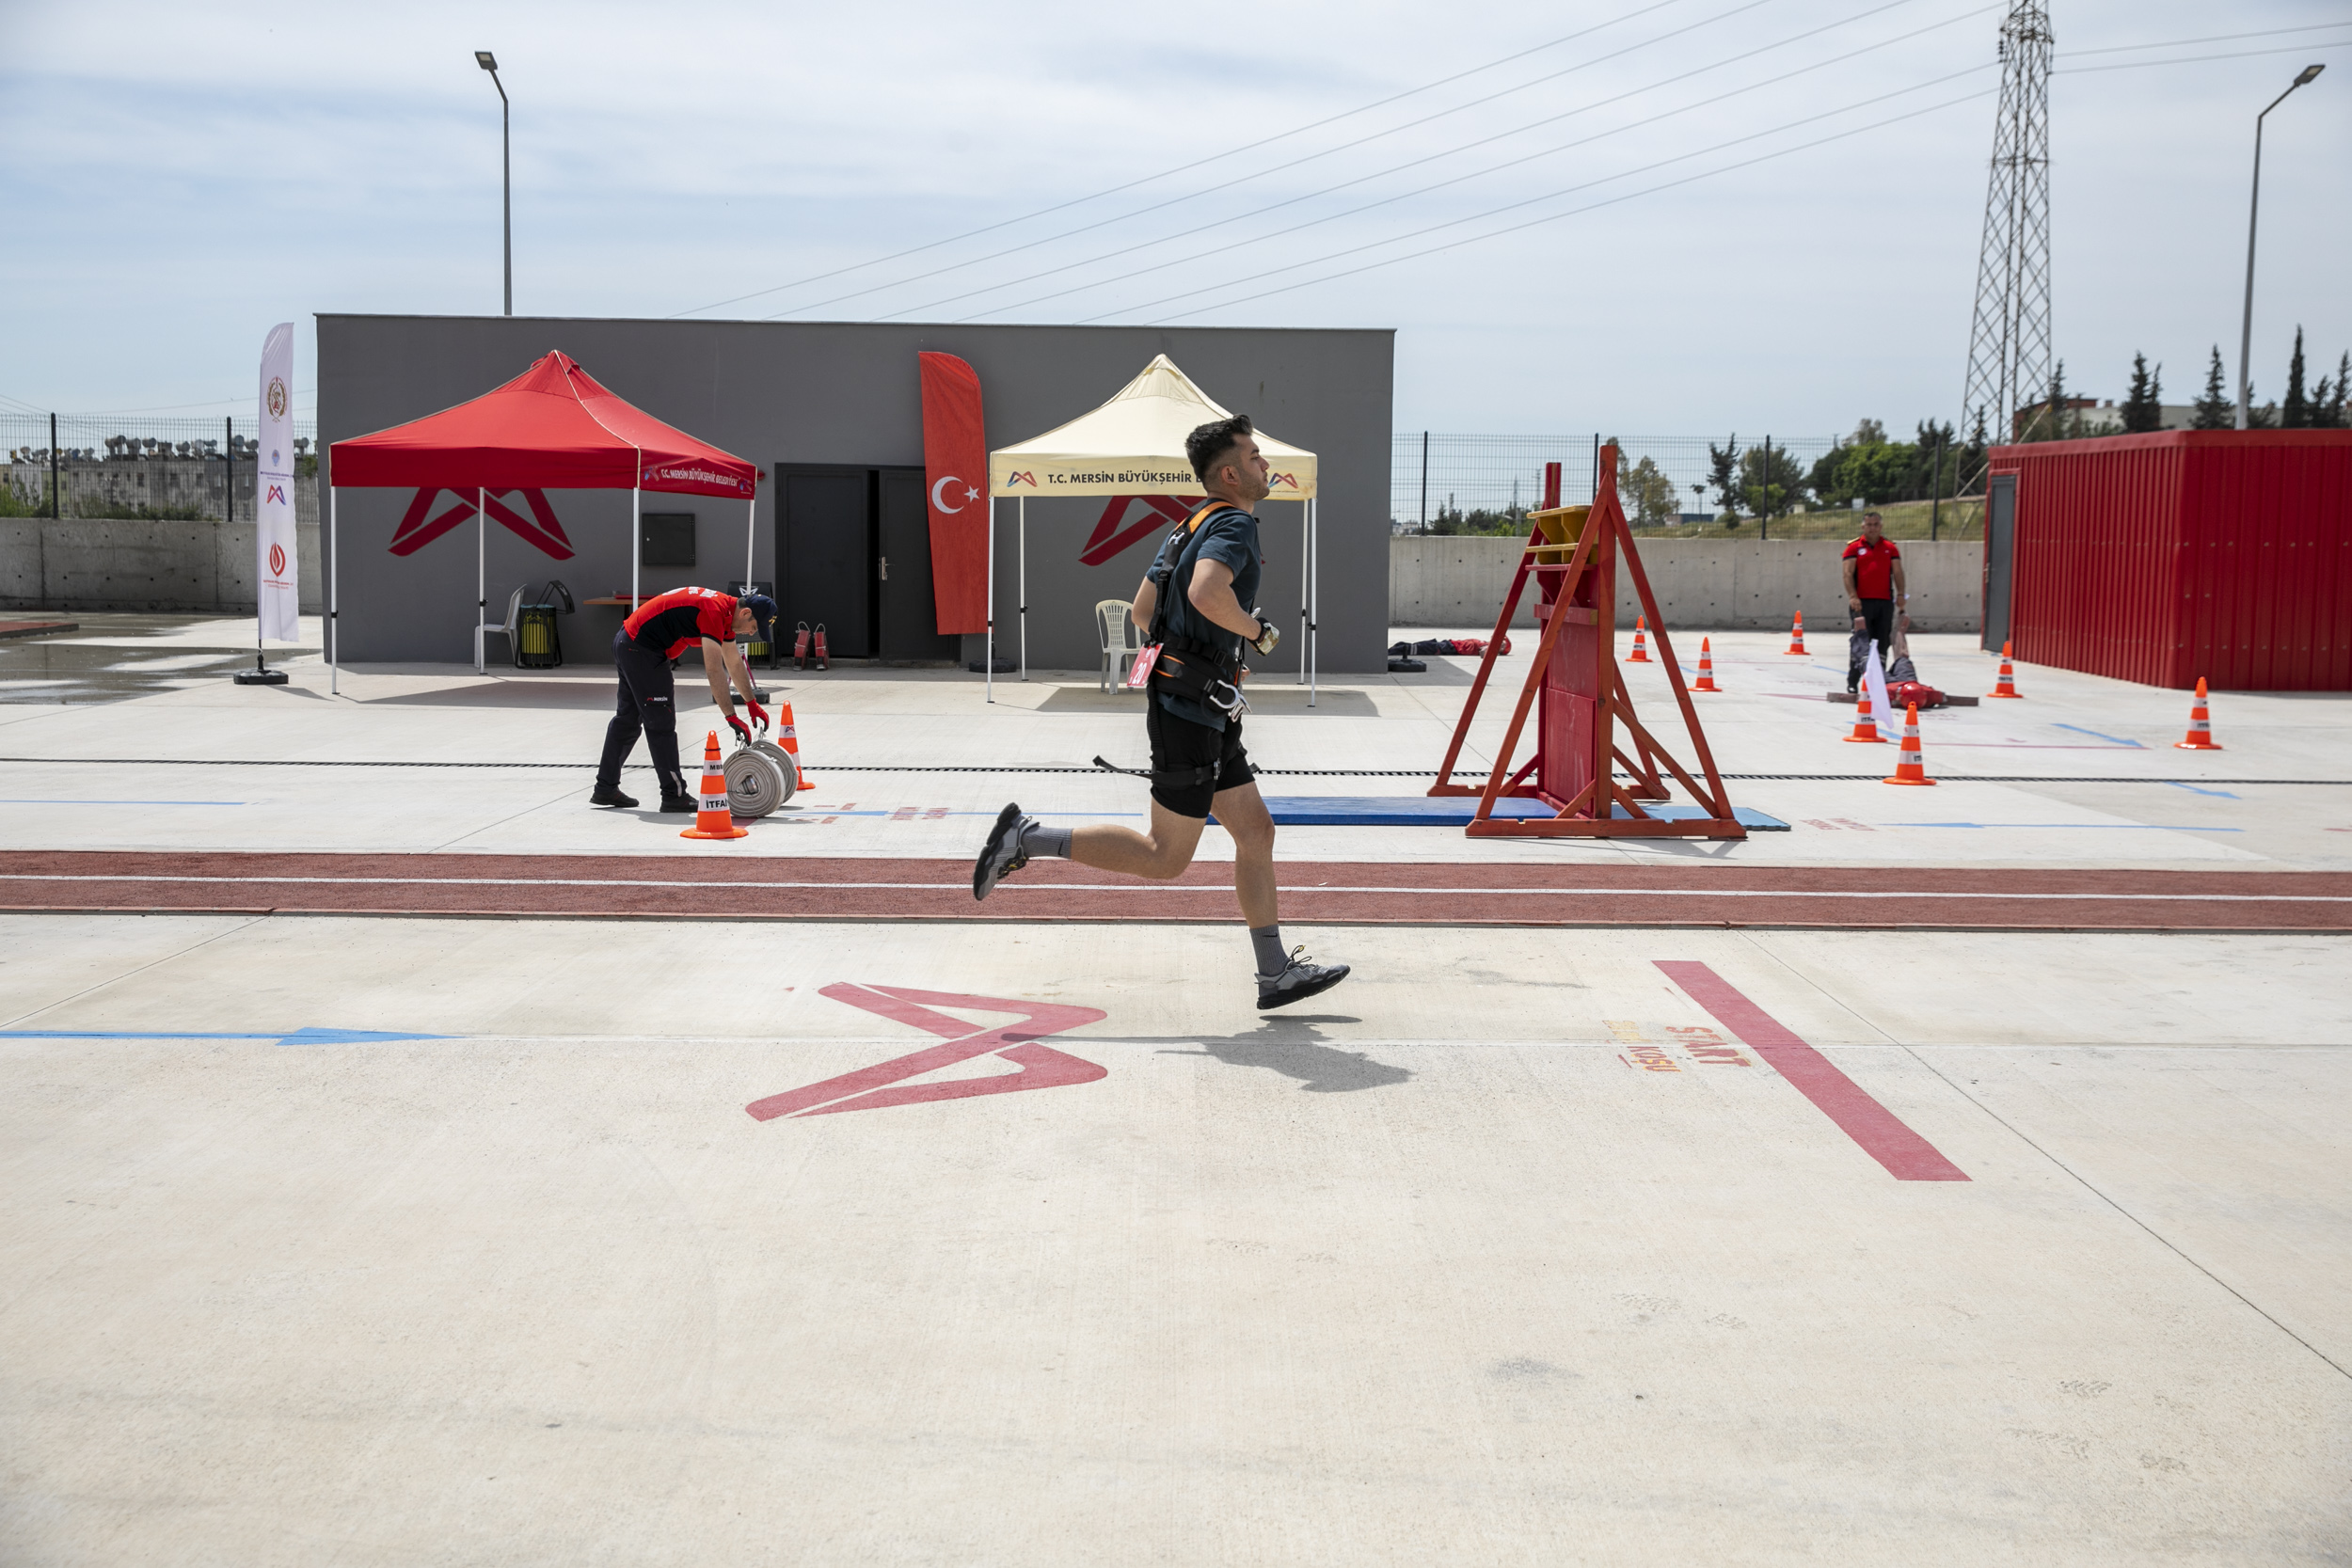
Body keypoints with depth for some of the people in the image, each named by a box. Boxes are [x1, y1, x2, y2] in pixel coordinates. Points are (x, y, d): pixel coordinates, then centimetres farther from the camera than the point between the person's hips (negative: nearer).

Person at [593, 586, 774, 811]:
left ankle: (605, 789, 26)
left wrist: (752, 704, 26)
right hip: (642, 650, -11)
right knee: (661, 723, -5)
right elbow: (714, 670, -26)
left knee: (627, 718, 18)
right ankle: (674, 796, -1)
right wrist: (732, 717, -25)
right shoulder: (715, 612, -22)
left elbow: (734, 663, 20)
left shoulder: (725, 612, 9)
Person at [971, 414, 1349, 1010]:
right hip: (1190, 711, -10)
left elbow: (1143, 611, 20)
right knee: (1165, 858, -3)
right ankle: (1027, 837, 1)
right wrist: (1258, 631, -17)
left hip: (1207, 714, 10)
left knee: (1256, 832, 10)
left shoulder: (1190, 525, 16)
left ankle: (1276, 973, 14)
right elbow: (1205, 592, -33)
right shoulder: (1235, 524, -13)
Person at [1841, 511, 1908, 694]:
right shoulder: (1854, 547, 5)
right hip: (1862, 602, -3)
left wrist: (1900, 594, -5)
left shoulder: (1890, 548, 13)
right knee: (1860, 643, -6)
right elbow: (1848, 573, -3)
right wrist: (1852, 596, -15)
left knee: (1882, 643, 5)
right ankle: (1852, 683, -3)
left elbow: (1897, 572, 8)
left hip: (1885, 602, 3)